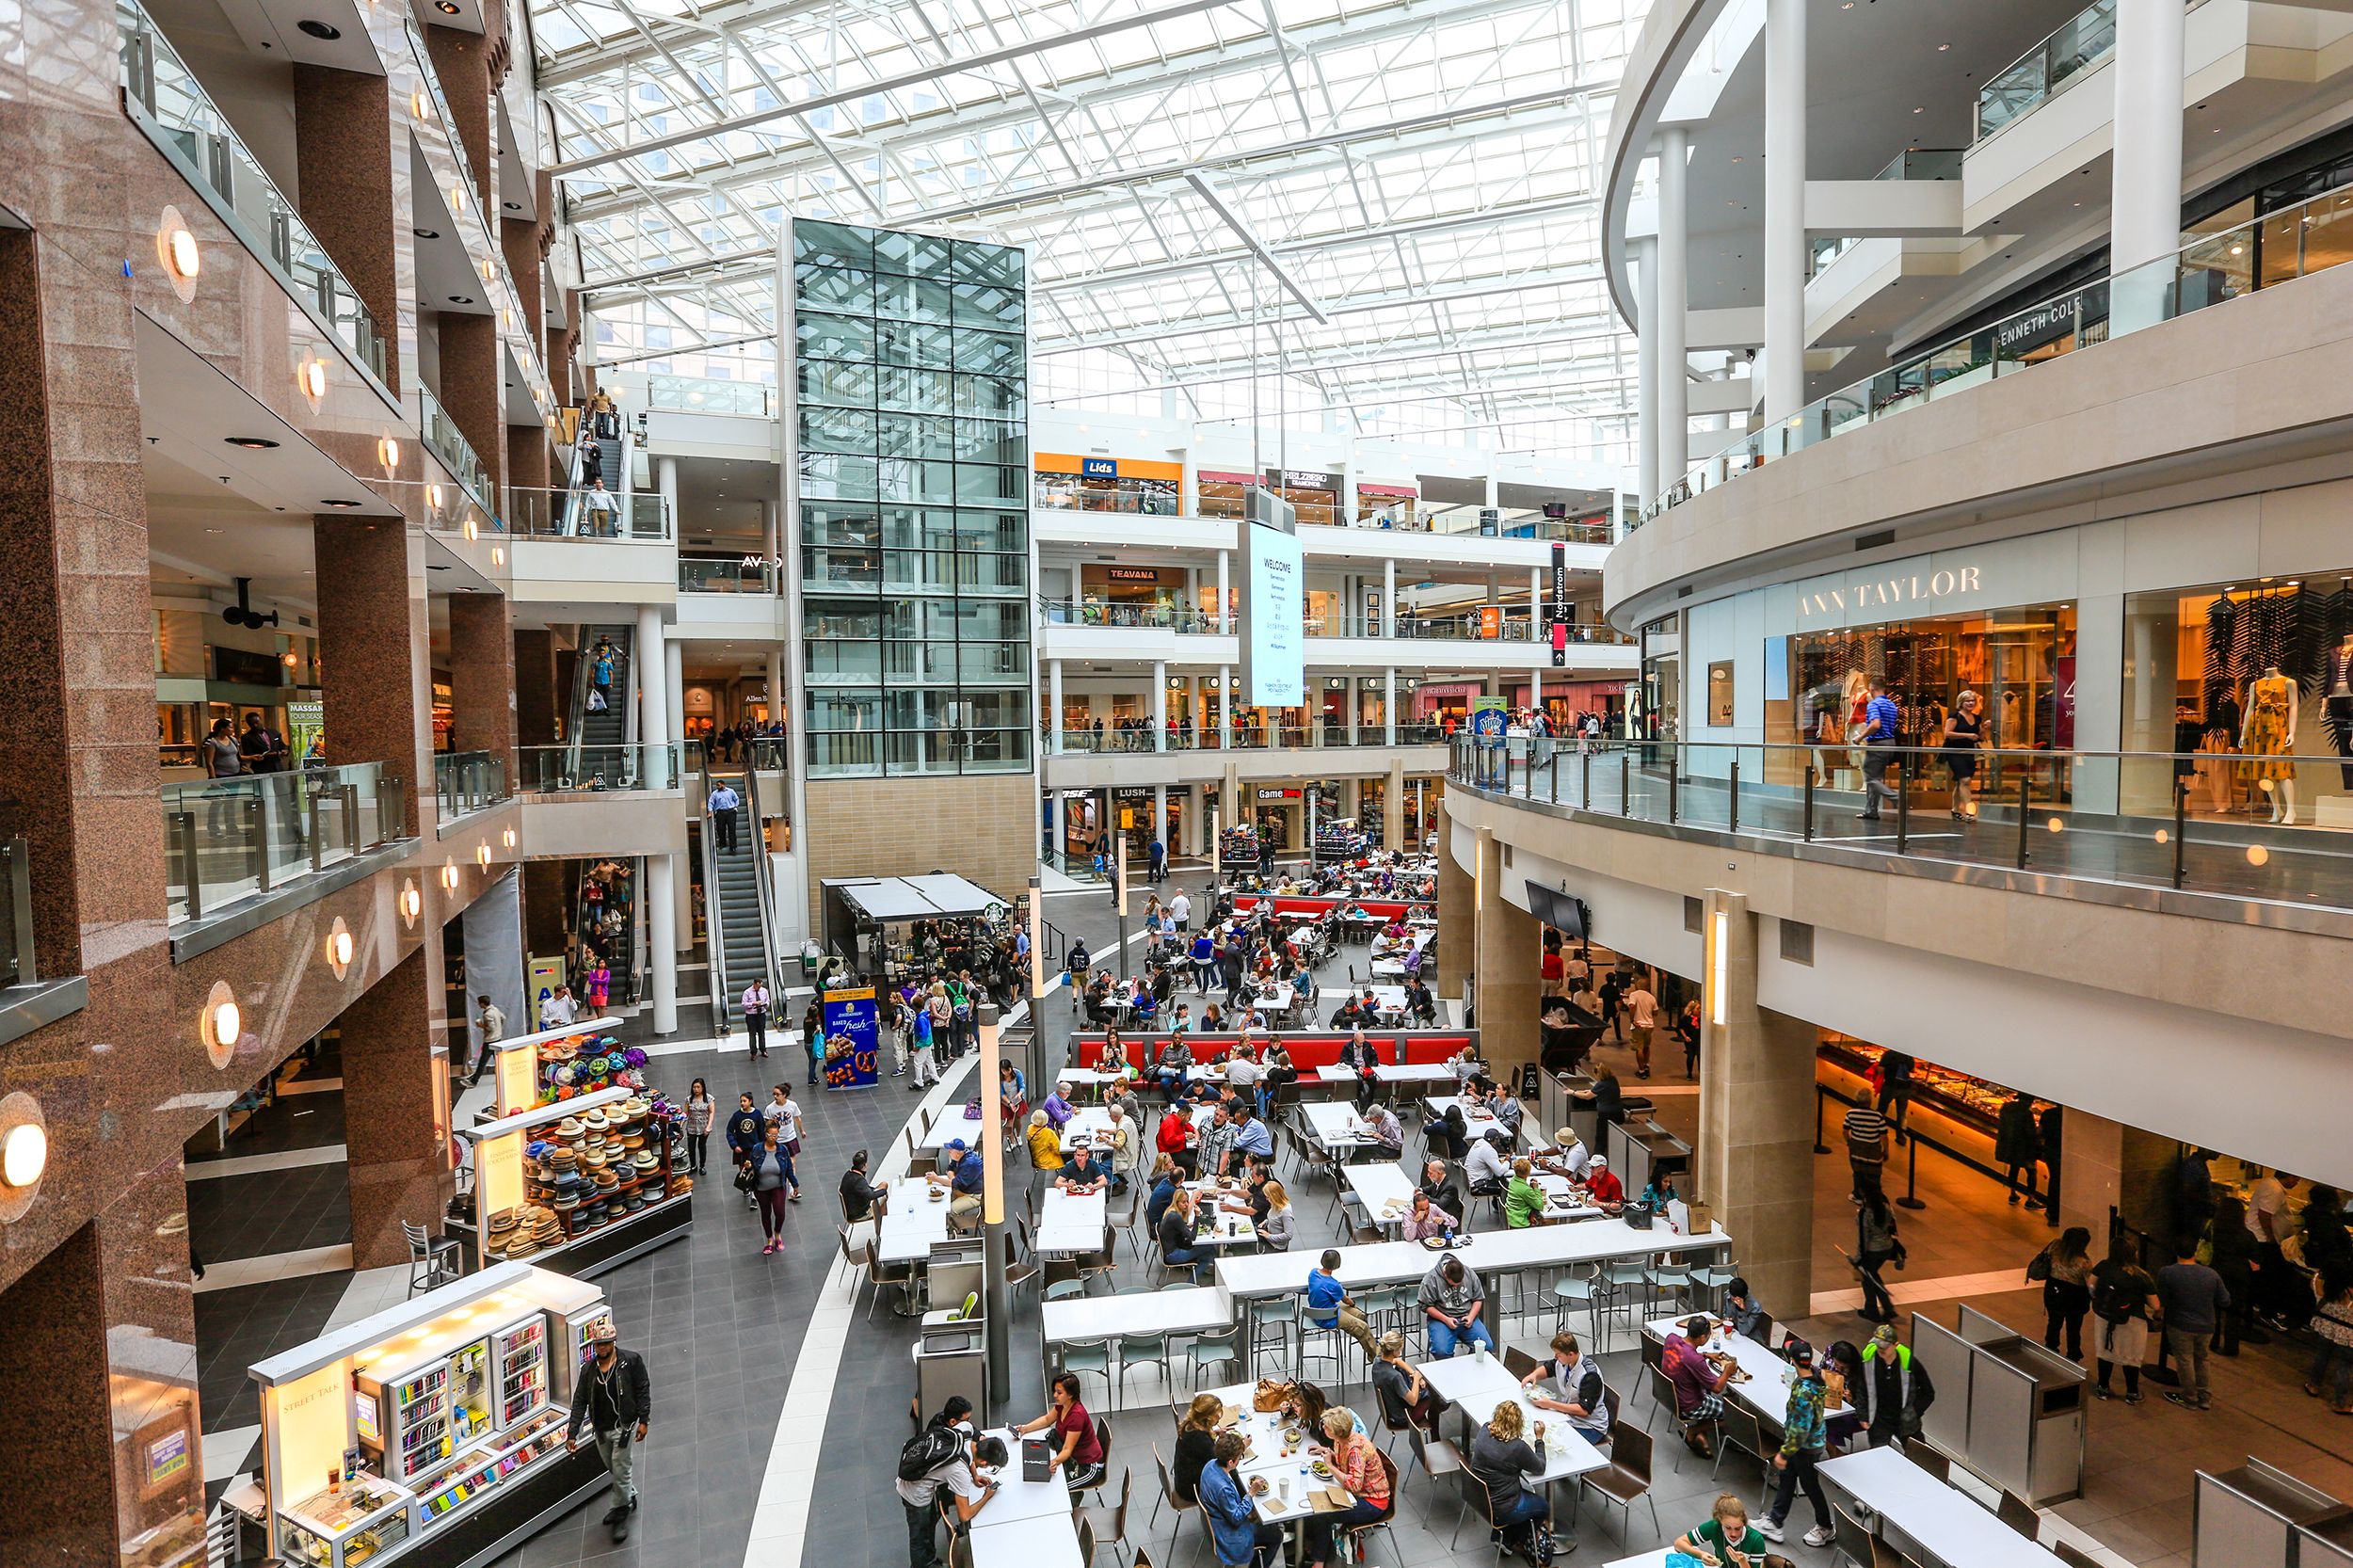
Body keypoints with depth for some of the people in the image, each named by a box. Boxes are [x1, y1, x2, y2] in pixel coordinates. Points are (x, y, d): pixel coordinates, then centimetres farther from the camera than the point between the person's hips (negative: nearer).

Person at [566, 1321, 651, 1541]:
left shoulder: (631, 1361, -12)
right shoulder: (589, 1369, -1)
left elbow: (643, 1391, -8)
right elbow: (579, 1402, 1)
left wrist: (643, 1421, -11)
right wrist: (572, 1433, -5)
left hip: (623, 1426, -5)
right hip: (601, 1429, 5)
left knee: (620, 1470, -2)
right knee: (613, 1470, 17)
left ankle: (621, 1515, 15)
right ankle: (630, 1498, 40)